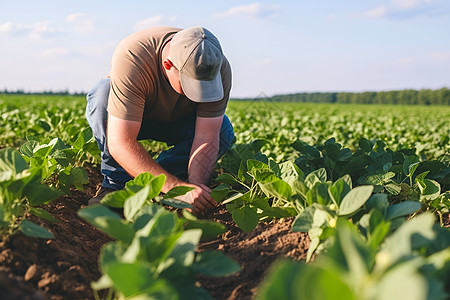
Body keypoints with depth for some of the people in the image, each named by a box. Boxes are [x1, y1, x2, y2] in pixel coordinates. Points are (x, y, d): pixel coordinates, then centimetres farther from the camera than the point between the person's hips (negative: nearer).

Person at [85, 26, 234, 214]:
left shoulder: (219, 68, -28)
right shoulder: (131, 58, -40)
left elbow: (207, 139, -28)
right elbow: (120, 143, -44)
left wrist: (195, 186, -45)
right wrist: (177, 187, -51)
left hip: (176, 122, 3)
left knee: (223, 131, -24)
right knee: (103, 92, -35)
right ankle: (116, 183, -20)